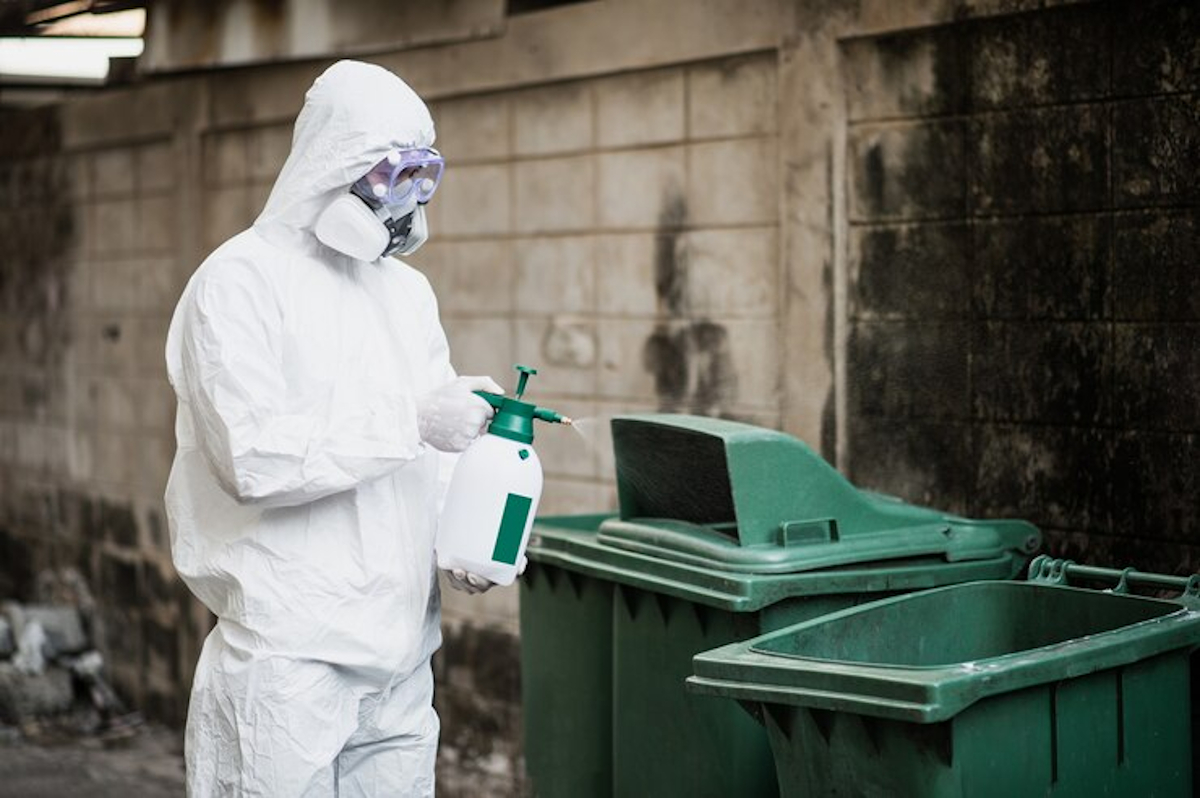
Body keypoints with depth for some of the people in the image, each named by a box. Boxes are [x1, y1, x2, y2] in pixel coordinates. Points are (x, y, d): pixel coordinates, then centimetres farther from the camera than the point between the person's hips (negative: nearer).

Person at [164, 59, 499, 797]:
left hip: (401, 648, 7)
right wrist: (410, 419, -23)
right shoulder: (241, 281, -8)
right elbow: (254, 456, -19)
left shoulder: (408, 291, 16)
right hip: (291, 648, -7)